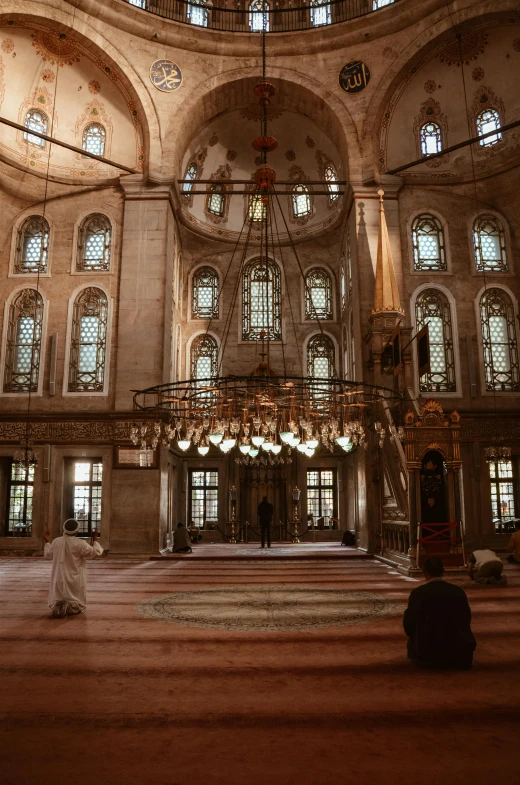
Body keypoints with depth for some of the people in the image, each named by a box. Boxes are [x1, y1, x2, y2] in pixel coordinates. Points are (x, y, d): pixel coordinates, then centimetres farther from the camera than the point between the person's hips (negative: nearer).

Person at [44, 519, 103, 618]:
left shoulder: (56, 542, -3)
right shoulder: (80, 544, -16)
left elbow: (48, 555, 16)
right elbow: (96, 552, -9)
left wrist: (47, 542, 31)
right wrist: (95, 539, 4)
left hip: (59, 580, 3)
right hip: (75, 581, -3)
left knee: (55, 601, 18)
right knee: (79, 605, 10)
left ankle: (57, 605, -16)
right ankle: (71, 607, -22)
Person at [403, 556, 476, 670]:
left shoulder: (418, 593, -11)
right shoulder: (458, 591, -3)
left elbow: (408, 625, -2)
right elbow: (465, 621, 7)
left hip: (426, 652, -2)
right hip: (455, 649, 2)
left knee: (412, 643, 29)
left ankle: (427, 659, 13)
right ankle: (456, 658, 17)